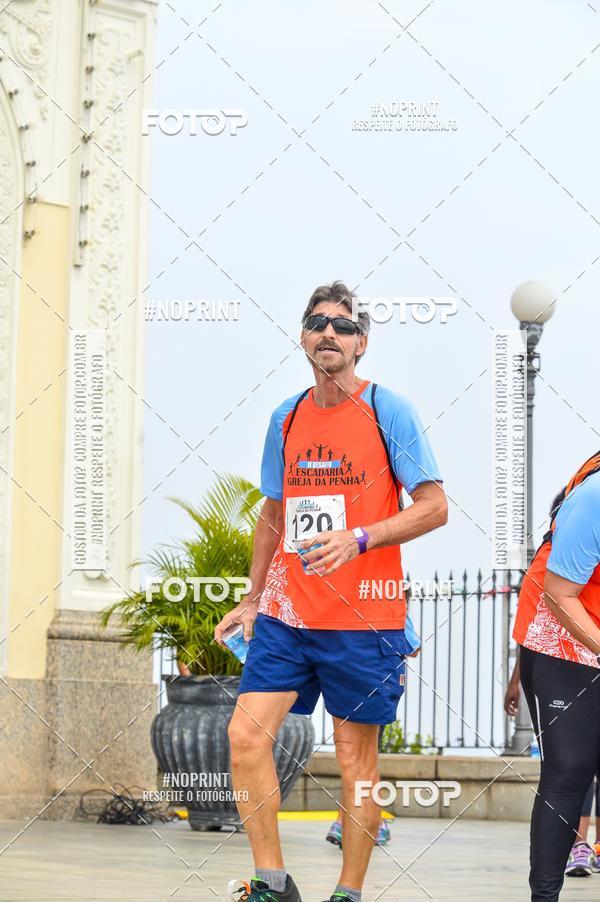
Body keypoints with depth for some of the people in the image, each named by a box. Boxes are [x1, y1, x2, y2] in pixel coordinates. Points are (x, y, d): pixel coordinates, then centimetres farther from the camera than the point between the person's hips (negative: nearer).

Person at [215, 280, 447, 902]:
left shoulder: (388, 411, -4)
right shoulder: (286, 418, 11)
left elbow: (434, 507, -7)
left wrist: (357, 538, -19)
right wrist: (252, 599, 19)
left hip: (363, 618, -5)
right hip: (286, 612, 5)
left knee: (355, 756, 1)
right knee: (246, 734, -8)